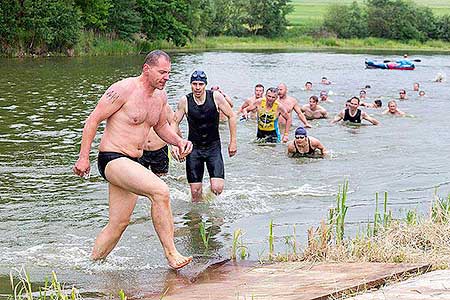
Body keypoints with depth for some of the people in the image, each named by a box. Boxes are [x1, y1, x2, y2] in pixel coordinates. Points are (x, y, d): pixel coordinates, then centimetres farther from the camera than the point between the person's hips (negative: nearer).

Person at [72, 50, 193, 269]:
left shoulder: (160, 96, 11)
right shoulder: (124, 90, -13)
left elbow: (161, 126, 27)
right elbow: (93, 120, -10)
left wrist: (178, 141, 7)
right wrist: (83, 158, -11)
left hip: (131, 164, 9)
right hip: (112, 160, -9)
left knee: (119, 224, 11)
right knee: (160, 191, -26)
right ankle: (171, 255, -18)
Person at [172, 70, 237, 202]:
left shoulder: (216, 97, -11)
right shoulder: (185, 101, -9)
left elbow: (231, 116, 0)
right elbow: (175, 122, 3)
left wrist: (233, 142, 0)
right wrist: (175, 144, -9)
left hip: (213, 146, -1)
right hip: (194, 148, 1)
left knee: (217, 188, -15)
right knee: (195, 191, 2)